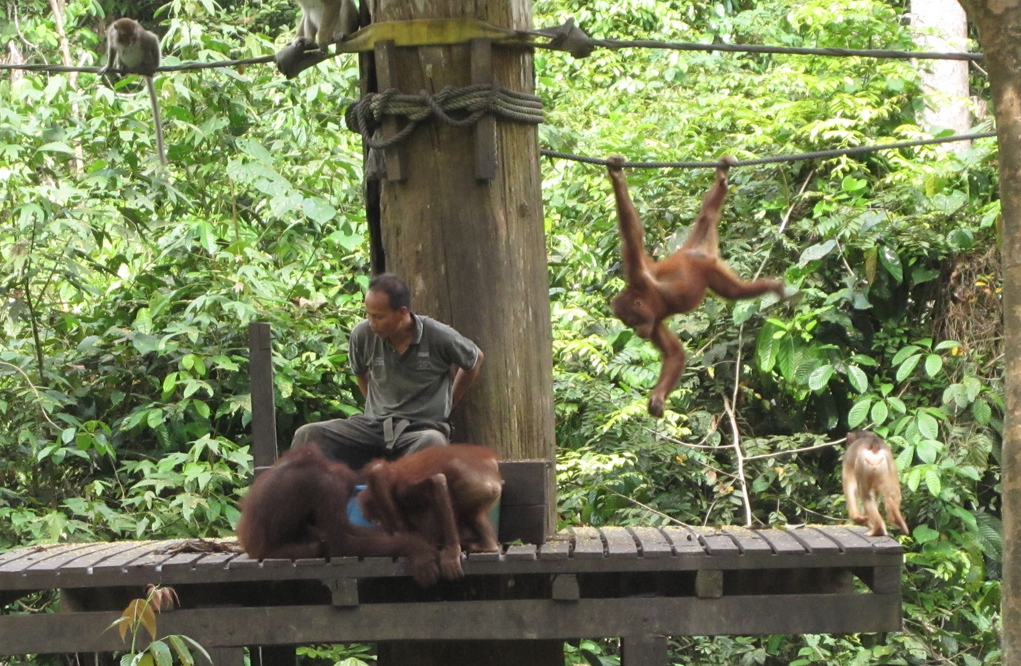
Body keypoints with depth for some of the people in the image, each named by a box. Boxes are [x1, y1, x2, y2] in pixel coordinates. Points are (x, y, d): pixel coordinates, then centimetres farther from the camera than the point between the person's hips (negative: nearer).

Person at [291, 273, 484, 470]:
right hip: (374, 425, 3)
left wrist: (447, 405, 18)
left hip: (423, 427, -3)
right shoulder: (362, 334, 0)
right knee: (307, 435, -19)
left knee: (432, 442, -42)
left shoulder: (439, 337, -8)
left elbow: (475, 359, 13)